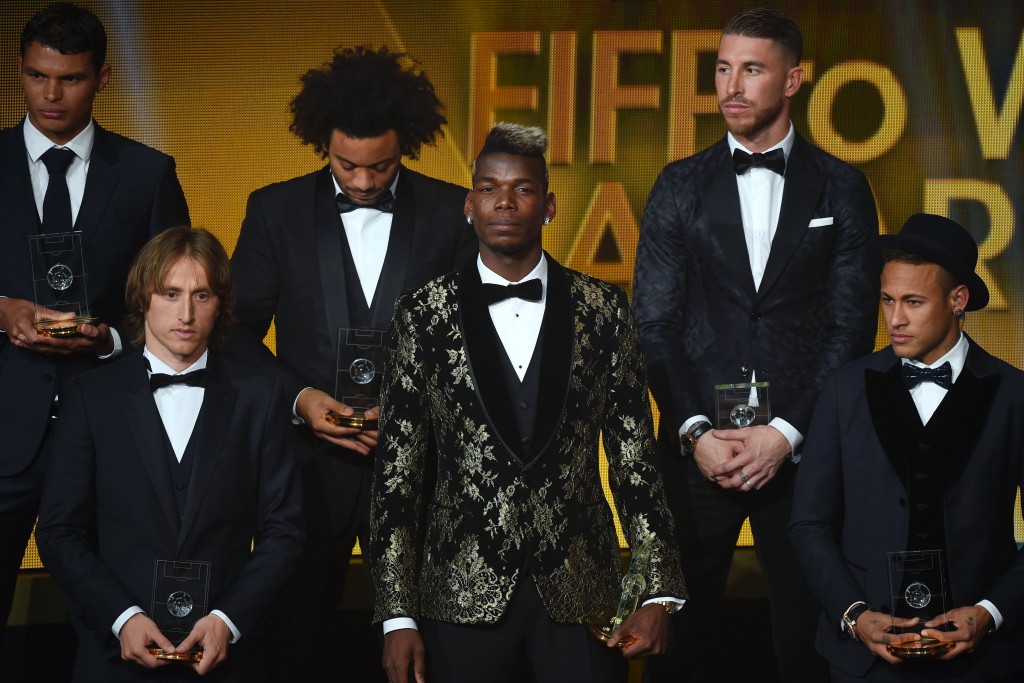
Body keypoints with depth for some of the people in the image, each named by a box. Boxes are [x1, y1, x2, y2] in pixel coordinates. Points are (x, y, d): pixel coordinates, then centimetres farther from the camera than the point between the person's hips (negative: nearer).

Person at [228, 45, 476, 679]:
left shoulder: (451, 211, 1)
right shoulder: (277, 210, 2)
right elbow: (239, 330, 4)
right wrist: (297, 397, -11)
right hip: (311, 456, 1)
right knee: (300, 631, 9)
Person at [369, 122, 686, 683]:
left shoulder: (603, 310, 5)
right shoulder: (424, 314, 2)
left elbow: (635, 454, 6)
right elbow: (396, 470, 1)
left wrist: (659, 594, 0)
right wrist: (398, 617, -4)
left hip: (580, 594, 1)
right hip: (464, 594, -1)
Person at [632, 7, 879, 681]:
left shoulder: (841, 188, 5)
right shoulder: (681, 186, 8)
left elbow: (853, 327, 0)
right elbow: (655, 322, 5)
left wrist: (786, 433, -9)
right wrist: (695, 431, -8)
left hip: (802, 448, -1)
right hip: (697, 447, 1)